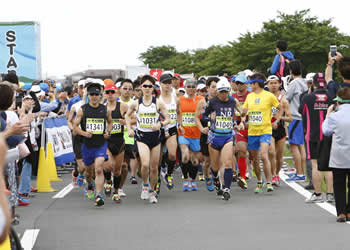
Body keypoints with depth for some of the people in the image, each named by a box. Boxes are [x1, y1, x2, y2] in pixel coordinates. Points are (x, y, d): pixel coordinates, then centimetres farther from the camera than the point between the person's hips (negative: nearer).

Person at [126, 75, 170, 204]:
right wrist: (129, 129, 5)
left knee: (154, 167, 6)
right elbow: (128, 115, 18)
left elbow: (168, 119, 1)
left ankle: (151, 191, 26)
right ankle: (145, 185, 6)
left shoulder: (158, 103, -2)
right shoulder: (136, 103, 0)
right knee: (145, 164, -20)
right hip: (142, 136, -1)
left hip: (155, 136, 1)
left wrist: (161, 124, -19)